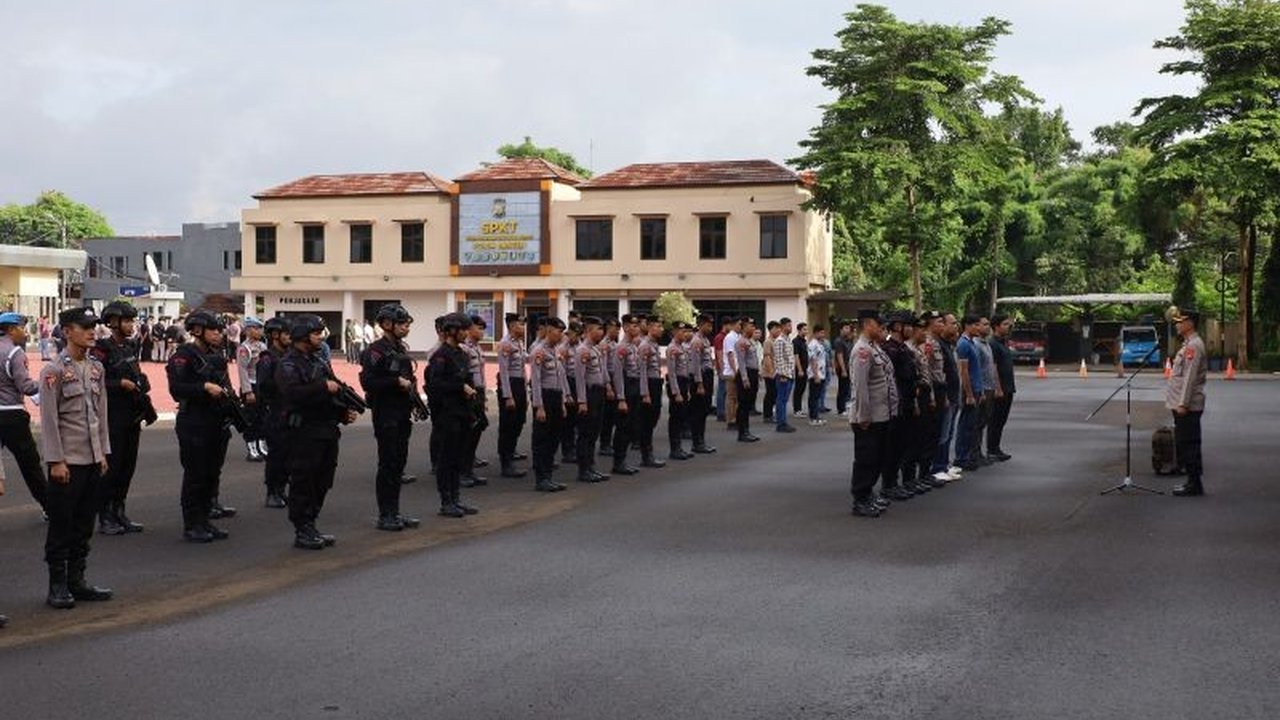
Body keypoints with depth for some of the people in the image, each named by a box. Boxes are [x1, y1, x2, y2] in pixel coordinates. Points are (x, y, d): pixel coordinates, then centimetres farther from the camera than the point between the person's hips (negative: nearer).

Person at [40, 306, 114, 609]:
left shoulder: (96, 368, 10)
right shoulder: (54, 371, -10)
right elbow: (49, 420, -12)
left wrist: (103, 452, 11)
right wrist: (56, 461, -14)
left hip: (93, 460, 6)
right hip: (67, 462, -6)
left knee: (84, 526, 11)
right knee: (61, 526, 2)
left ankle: (77, 581, 20)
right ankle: (57, 586, 11)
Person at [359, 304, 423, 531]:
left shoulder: (401, 348, 15)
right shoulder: (377, 350, -12)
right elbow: (367, 382, -21)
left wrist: (414, 398, 13)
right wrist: (397, 382, -21)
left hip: (402, 414, 8)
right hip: (386, 414, -8)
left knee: (399, 463, 11)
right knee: (387, 465, -4)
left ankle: (394, 513, 19)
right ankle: (385, 516, 3)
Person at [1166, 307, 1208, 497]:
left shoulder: (1194, 346, -15)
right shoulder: (1189, 344, 17)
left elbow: (1190, 377, -20)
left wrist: (1183, 404, -22)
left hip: (1188, 406, -10)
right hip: (1184, 405, 10)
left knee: (1188, 445, -6)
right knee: (1186, 444, 13)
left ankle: (1194, 485, -3)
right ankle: (1194, 482, 19)